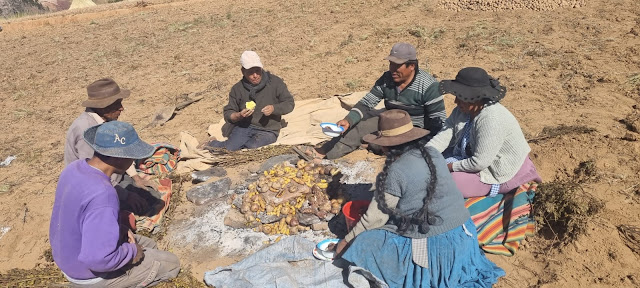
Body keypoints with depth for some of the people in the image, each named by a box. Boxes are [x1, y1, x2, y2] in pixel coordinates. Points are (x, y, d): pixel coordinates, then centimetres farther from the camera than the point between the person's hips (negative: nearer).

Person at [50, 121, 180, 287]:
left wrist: (118, 230, 1)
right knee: (171, 264, 2)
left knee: (148, 246, 22)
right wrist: (131, 251, -17)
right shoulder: (102, 195, -37)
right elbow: (99, 259, -36)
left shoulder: (74, 168, -8)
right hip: (91, 274, -8)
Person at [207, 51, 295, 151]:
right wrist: (239, 116, -15)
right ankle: (213, 143, 14)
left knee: (252, 147, -31)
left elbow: (289, 103, 1)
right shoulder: (237, 89, 5)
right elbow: (228, 114, 8)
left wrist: (274, 108, -19)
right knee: (230, 148, -24)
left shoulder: (275, 82, -2)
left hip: (267, 130, -1)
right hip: (243, 127, 1)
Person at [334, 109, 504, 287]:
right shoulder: (433, 154, 3)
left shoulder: (395, 172, -17)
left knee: (365, 246, -1)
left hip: (433, 246, -8)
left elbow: (376, 217, -9)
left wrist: (347, 241, 6)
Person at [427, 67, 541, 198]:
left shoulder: (491, 120, -34)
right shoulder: (463, 109, -6)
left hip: (500, 173, -9)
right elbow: (445, 134, -8)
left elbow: (479, 162, -32)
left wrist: (452, 167, -19)